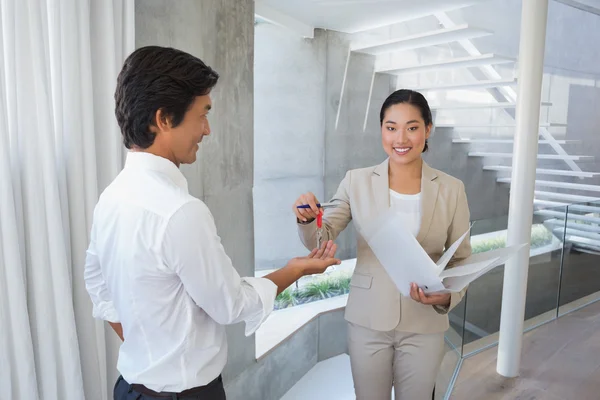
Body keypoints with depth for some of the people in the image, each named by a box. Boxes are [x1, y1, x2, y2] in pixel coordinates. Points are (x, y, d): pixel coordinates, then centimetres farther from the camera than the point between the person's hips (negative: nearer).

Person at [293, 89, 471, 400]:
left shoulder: (451, 189, -5)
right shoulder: (357, 181, -6)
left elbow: (461, 260, 1)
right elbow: (321, 240, -8)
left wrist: (447, 296, -18)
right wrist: (308, 219, -30)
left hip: (424, 326, 1)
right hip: (367, 322, 0)